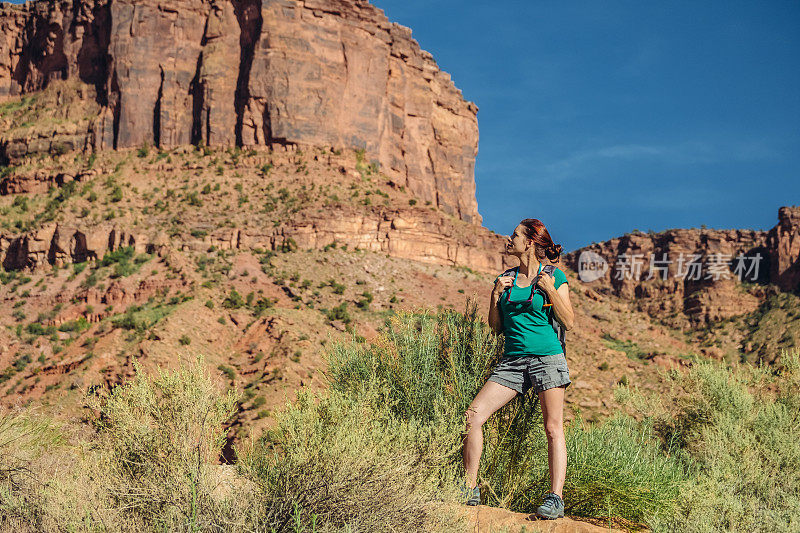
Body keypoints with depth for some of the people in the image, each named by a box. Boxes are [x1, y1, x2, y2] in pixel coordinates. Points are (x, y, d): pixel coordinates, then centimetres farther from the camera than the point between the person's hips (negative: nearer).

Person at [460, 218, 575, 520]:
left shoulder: (554, 277, 2)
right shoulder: (505, 279, 14)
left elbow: (568, 322, -3)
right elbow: (496, 327, 14)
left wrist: (551, 290, -12)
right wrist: (496, 295, 0)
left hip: (547, 356, -4)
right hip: (513, 359, 4)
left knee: (553, 429, -9)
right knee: (473, 415, -7)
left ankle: (555, 498, -7)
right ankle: (470, 490, 0)